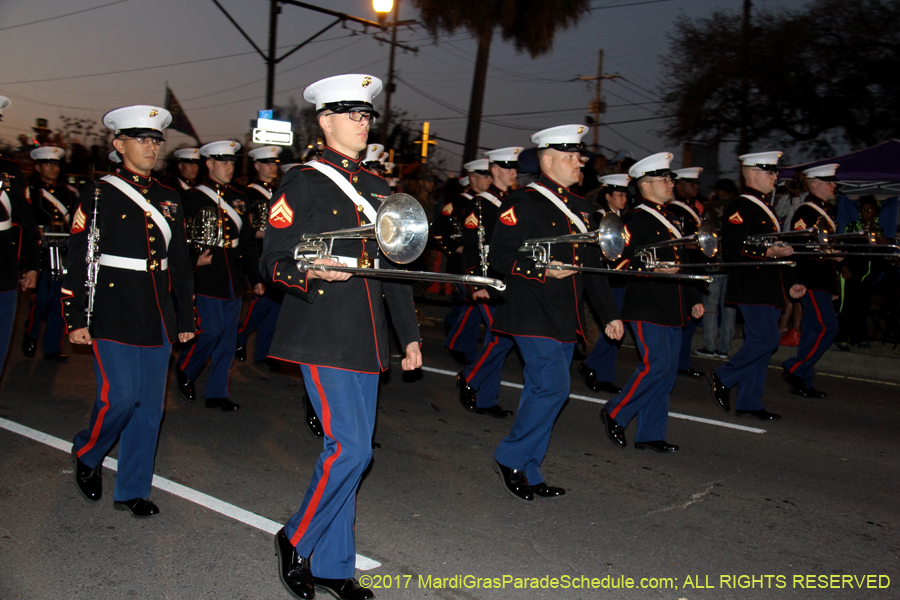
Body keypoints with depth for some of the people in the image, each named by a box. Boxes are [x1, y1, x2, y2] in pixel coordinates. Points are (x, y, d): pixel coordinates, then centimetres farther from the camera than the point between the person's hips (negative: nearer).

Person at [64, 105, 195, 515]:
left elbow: (181, 262, 17)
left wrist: (186, 318, 16)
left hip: (158, 318, 5)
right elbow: (77, 260, -4)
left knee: (150, 405, 6)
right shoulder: (98, 195, -1)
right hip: (114, 315, -5)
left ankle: (132, 491, 17)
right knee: (120, 397, -9)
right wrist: (76, 319, -8)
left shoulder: (168, 200, 13)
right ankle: (87, 454, 23)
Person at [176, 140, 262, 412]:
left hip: (233, 278, 6)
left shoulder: (238, 198, 15)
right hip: (207, 277, -5)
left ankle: (217, 392, 15)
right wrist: (194, 259, -21)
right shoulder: (193, 198, -1)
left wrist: (256, 277, 11)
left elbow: (247, 239, 15)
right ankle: (185, 371, 19)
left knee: (228, 337, 6)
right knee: (211, 330, -8)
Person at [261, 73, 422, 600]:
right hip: (323, 334, -6)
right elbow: (273, 259, -5)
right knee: (350, 448, -12)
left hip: (367, 339, 7)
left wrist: (410, 334, 18)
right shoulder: (303, 182, -2)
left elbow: (394, 267, 20)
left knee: (352, 449, 9)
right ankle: (297, 540, 12)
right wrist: (309, 272, -27)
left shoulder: (378, 189, 17)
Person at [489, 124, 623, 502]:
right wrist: (543, 270, -23)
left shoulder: (579, 207, 17)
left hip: (566, 320, 8)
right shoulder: (523, 203, -7)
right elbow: (499, 256, -13)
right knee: (553, 387, -12)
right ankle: (510, 458, 6)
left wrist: (609, 313, 17)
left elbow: (592, 265, 21)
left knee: (543, 392, 10)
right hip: (534, 315, -8)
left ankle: (528, 474, 19)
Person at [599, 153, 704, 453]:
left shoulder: (670, 219, 20)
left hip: (672, 310, 9)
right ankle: (615, 413, 6)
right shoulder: (635, 220, -7)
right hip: (648, 308, -9)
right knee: (657, 364, -13)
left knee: (667, 370, 7)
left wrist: (694, 299, 20)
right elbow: (623, 263, -16)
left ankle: (650, 434, 15)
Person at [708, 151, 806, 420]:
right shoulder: (739, 207, -10)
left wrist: (790, 283, 19)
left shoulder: (764, 208, 21)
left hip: (768, 289, 10)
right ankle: (722, 378, 3)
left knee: (758, 342, 9)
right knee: (766, 339, -13)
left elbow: (777, 249, 25)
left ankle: (748, 403, 14)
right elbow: (731, 251, -20)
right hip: (751, 288, -10)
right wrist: (767, 252, -27)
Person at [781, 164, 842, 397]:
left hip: (822, 281, 10)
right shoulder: (806, 212, -12)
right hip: (811, 280, -10)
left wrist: (833, 286, 22)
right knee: (827, 328, -11)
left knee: (813, 329, 10)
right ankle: (795, 370, -1)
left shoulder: (824, 211, 19)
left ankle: (802, 382, 14)